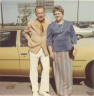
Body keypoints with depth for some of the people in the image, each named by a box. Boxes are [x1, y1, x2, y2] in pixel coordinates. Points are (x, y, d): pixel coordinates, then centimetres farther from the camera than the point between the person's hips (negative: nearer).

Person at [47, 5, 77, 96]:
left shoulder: (68, 24, 7)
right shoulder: (51, 26, 5)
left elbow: (73, 37, 8)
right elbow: (49, 39, 3)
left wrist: (75, 48, 0)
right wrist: (51, 52, -3)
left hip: (67, 51, 1)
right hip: (56, 52, 0)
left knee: (67, 70, 4)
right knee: (58, 71, 4)